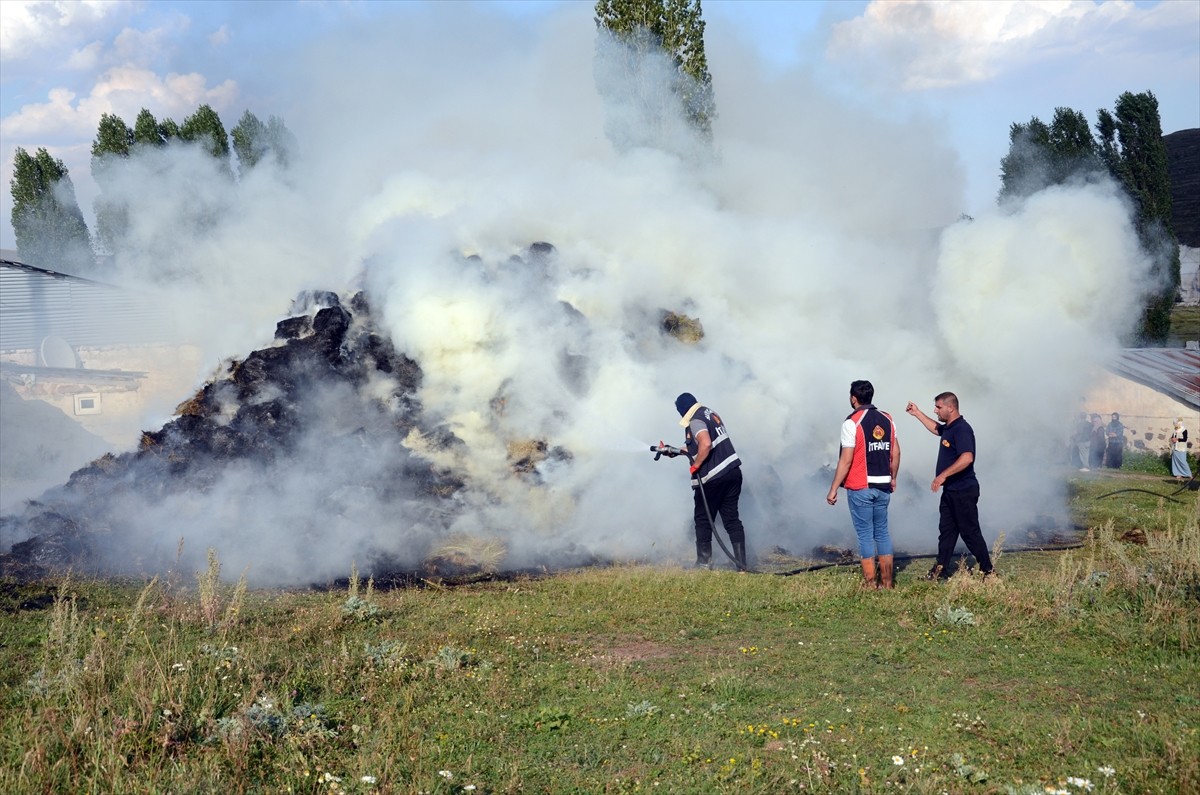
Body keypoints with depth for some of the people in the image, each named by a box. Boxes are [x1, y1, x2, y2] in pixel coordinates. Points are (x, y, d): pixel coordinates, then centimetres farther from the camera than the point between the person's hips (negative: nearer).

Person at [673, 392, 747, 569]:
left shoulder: (695, 421, -11)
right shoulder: (711, 413, 18)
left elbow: (706, 444, -28)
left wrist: (695, 466, -16)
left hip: (713, 478, -8)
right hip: (733, 472, 8)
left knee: (703, 520, 5)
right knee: (731, 518, 9)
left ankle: (704, 562, 7)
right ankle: (741, 561, 3)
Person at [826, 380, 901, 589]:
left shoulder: (852, 423, -12)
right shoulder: (887, 419, 6)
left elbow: (846, 460, -15)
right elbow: (896, 452, 10)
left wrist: (833, 489, -11)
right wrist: (893, 478, 23)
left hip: (860, 487, -5)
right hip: (883, 487, 5)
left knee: (865, 535, 0)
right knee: (882, 533, 13)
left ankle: (870, 584, 1)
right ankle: (887, 582, 14)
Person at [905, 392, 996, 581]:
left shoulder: (961, 429, -20)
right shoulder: (948, 428, 11)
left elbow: (967, 458, -33)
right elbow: (936, 428, 36)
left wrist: (943, 475, -32)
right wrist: (917, 413, 32)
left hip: (964, 491, -10)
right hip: (950, 490, 10)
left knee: (970, 532, -4)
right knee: (946, 530, 13)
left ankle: (988, 571, 4)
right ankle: (940, 567, 19)